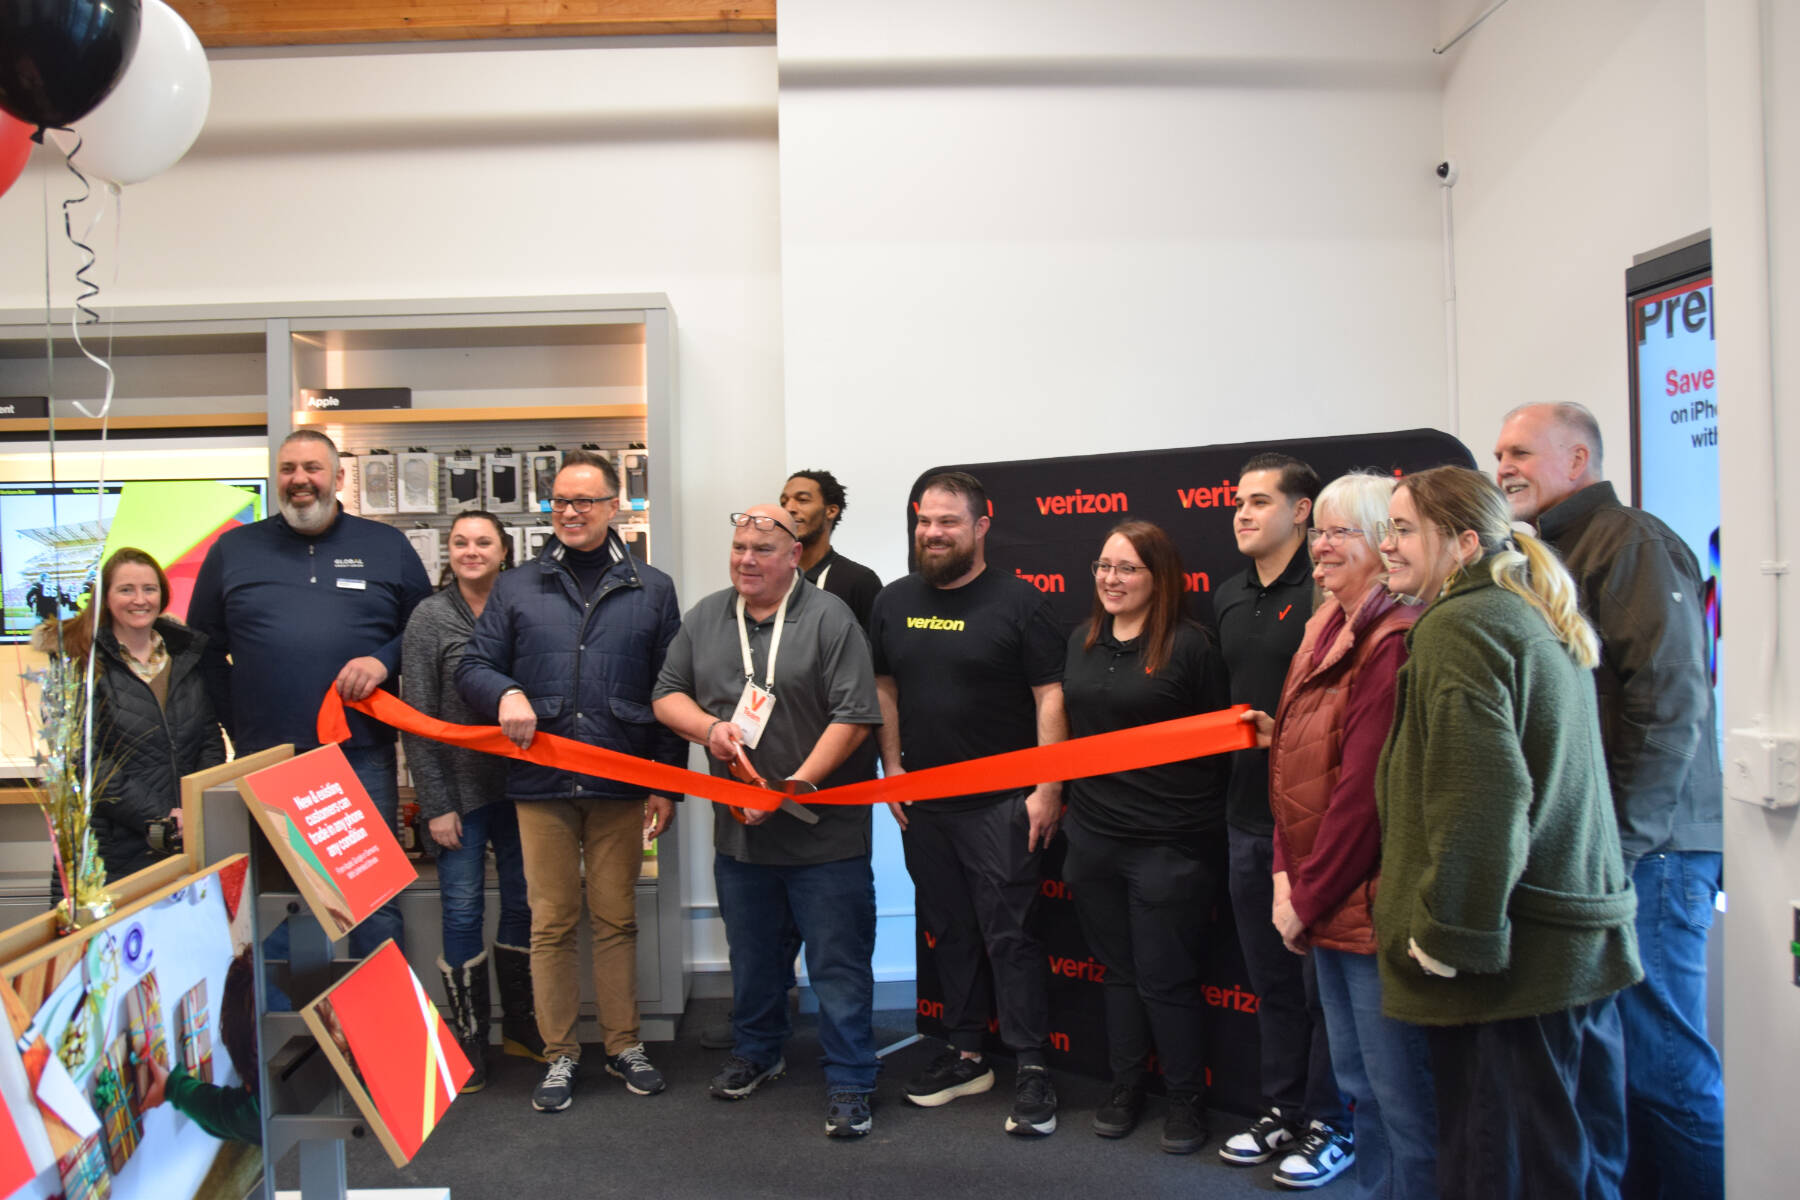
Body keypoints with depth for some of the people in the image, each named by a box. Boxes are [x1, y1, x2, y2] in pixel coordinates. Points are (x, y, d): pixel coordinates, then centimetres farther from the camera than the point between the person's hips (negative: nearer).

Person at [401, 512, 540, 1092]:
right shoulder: (430, 617, -3)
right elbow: (418, 720, -5)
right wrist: (436, 804, -9)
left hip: (518, 783, 3)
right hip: (461, 787, -3)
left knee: (524, 901, 10)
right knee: (464, 909, 3)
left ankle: (520, 1026, 27)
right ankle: (469, 1040, 17)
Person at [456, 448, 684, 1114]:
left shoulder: (651, 589, 8)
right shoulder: (516, 588, 9)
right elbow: (473, 666, 9)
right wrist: (506, 693, -15)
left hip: (622, 784, 0)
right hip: (541, 783, 0)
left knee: (617, 919, 9)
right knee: (552, 922, 6)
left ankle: (623, 1045, 22)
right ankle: (560, 1053, 19)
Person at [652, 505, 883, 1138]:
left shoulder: (829, 617, -9)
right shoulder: (705, 617, 8)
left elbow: (853, 717, -14)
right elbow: (667, 695, 13)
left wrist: (793, 788, -19)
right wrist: (708, 727, -9)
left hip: (823, 832, -5)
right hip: (739, 830, 5)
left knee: (838, 964, 3)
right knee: (752, 957, 22)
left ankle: (849, 1083, 17)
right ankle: (758, 1050, 43)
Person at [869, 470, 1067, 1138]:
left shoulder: (1017, 601, -8)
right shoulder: (895, 602, 8)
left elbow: (1049, 696, -9)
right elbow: (884, 687, 14)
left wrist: (1047, 790, -14)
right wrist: (892, 766, 6)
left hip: (1002, 805, -5)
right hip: (923, 805, 5)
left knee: (1009, 936, -2)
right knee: (948, 932, 14)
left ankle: (1032, 1070, 9)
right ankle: (966, 1056, 27)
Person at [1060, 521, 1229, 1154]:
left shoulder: (1190, 645, -9)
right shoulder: (1082, 642, 9)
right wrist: (1063, 799, 17)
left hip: (1170, 841, -5)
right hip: (1094, 835, 6)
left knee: (1165, 976, 3)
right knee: (1119, 970, 17)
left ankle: (1187, 1098, 23)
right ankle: (1125, 1086, 32)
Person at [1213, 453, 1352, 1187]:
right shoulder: (1228, 598, 13)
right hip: (1250, 810, 8)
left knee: (1323, 974, 4)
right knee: (1269, 973, 16)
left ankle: (1331, 1125, 19)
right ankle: (1282, 1109, 30)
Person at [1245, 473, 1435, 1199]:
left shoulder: (1395, 640, -18)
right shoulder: (1325, 630, 12)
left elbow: (1364, 789, -20)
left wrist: (1309, 898, -11)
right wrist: (1286, 876, 4)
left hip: (1374, 905, -9)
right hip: (1326, 902, 9)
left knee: (1401, 1095, 3)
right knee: (1358, 1081, 20)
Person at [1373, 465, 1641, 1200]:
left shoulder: (1458, 626, -13)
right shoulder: (1541, 623, 16)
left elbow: (1481, 797, -23)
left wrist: (1449, 933, -17)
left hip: (1515, 962, -10)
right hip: (1586, 941, 10)